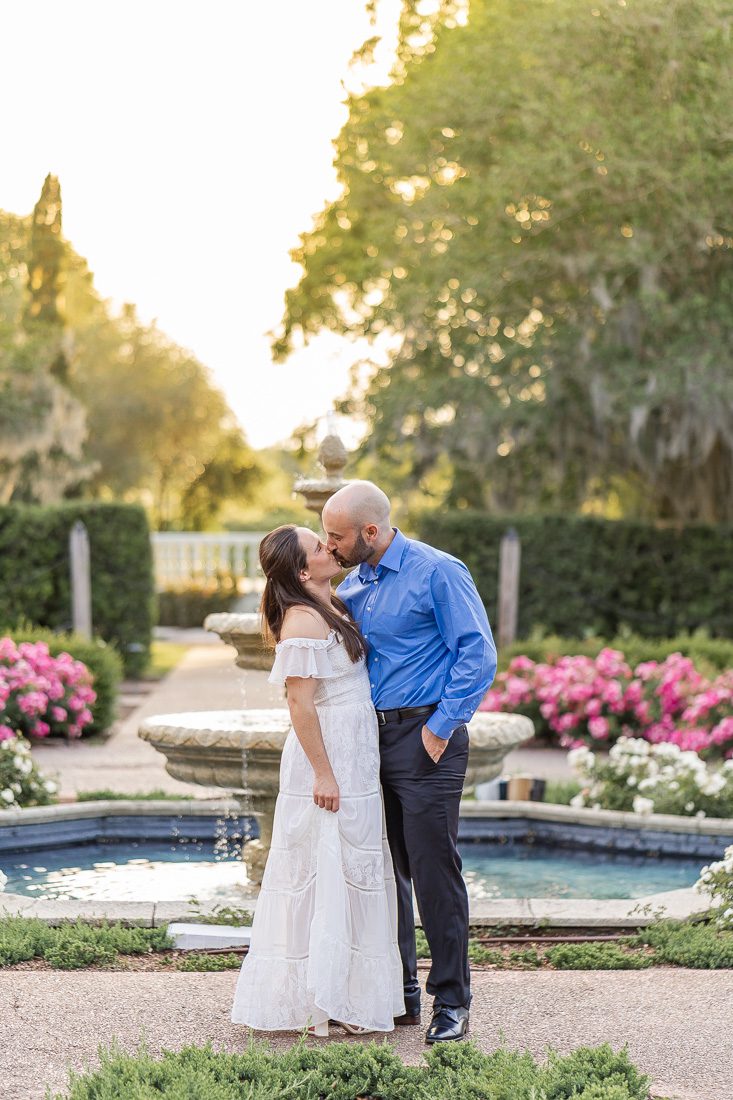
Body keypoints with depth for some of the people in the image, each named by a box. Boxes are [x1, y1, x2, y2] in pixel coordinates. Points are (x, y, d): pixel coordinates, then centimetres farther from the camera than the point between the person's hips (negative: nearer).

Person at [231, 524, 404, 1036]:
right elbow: (301, 705, -20)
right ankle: (319, 1002, 3)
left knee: (355, 870, 14)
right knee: (328, 870, -4)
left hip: (356, 757, 10)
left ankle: (345, 993, 23)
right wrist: (323, 773, -21)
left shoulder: (333, 607, 12)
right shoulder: (302, 620, -18)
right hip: (327, 755, -10)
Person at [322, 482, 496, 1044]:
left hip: (424, 741, -7)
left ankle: (452, 1001, 5)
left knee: (434, 870, -5)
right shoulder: (352, 586, 14)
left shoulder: (438, 572, -9)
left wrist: (442, 727, -15)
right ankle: (399, 992, 21)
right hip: (370, 739, 7)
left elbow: (479, 653, -13)